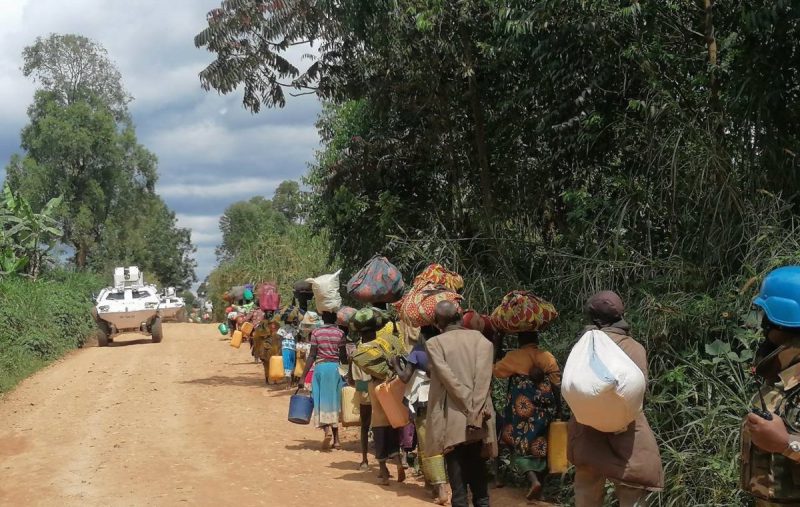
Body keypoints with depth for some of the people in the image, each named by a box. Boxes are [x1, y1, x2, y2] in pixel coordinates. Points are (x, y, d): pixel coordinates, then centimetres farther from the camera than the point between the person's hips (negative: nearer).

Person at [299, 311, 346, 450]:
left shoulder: (316, 332, -3)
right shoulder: (340, 333, 1)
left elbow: (312, 356, -5)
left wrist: (303, 377, -2)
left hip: (321, 367, -2)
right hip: (335, 367, 2)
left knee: (322, 401, 3)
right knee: (333, 402, 11)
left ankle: (327, 430, -23)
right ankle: (336, 439, 10)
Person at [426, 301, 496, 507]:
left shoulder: (434, 343, -3)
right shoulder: (480, 339, 3)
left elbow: (448, 377, -14)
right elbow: (483, 376, -9)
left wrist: (470, 405, -13)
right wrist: (476, 412, -13)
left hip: (452, 418, -3)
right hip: (478, 415, 3)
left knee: (457, 468, 2)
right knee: (477, 467, 12)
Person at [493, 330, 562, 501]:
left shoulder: (514, 357, -4)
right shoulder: (548, 357, 3)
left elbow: (497, 370, 9)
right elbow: (557, 384, 2)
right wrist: (557, 410, 8)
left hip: (523, 409, -3)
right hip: (544, 411, 3)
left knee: (521, 444, 1)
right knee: (539, 446, 11)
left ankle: (534, 480, -19)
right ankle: (539, 480, 13)